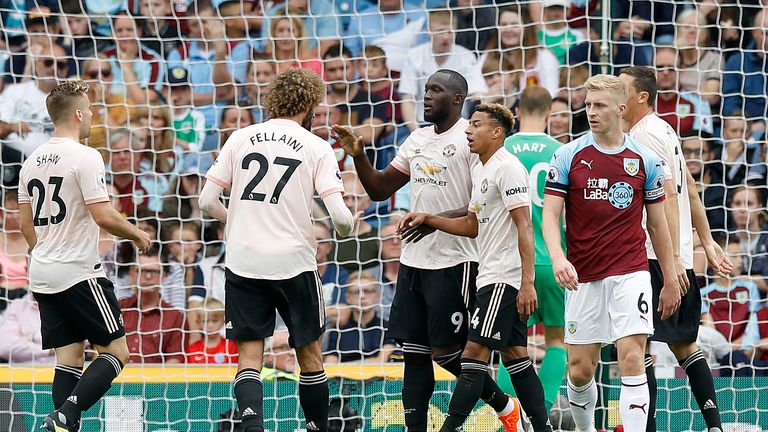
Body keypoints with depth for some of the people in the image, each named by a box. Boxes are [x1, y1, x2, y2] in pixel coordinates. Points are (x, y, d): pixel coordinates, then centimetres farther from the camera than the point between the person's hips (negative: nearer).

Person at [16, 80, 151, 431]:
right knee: (115, 350, -2)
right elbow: (102, 215, -17)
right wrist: (137, 234, 0)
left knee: (69, 356, 8)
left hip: (42, 273, 8)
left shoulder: (32, 161, 11)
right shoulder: (85, 157, -12)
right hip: (79, 273, -8)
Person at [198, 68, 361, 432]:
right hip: (294, 263, -2)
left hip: (243, 263, 2)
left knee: (249, 356, 1)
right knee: (310, 354, 15)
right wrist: (348, 227, 14)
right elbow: (340, 216, -9)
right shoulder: (316, 147, -1)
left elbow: (207, 201, 5)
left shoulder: (241, 138, 5)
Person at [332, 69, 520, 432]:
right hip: (414, 261, 7)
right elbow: (380, 189, 18)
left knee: (446, 351, -4)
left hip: (454, 262, -7)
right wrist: (358, 155, 2)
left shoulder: (471, 138, -10)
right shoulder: (417, 140, 14)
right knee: (413, 351, 4)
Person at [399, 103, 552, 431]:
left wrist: (527, 283, -24)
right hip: (492, 276, 10)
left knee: (475, 352, -11)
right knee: (514, 354, 9)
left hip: (505, 277, -10)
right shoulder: (481, 172, 18)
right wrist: (427, 219, 16)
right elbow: (473, 225, 26)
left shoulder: (507, 167, -13)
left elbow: (524, 227, -18)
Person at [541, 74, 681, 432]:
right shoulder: (568, 157, 1)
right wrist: (558, 258, -22)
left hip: (630, 274, -1)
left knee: (631, 360, -14)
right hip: (583, 278, 1)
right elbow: (549, 215, -4)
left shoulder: (645, 161, 3)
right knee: (579, 369, 5)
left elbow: (658, 224, 11)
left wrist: (671, 279, 11)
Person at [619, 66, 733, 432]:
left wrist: (673, 258, -24)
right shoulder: (663, 129, 17)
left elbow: (668, 197, -20)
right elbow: (690, 190, 21)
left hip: (653, 258, -10)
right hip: (679, 258, 10)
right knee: (683, 344, 16)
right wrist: (707, 242, 23)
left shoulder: (644, 134, -13)